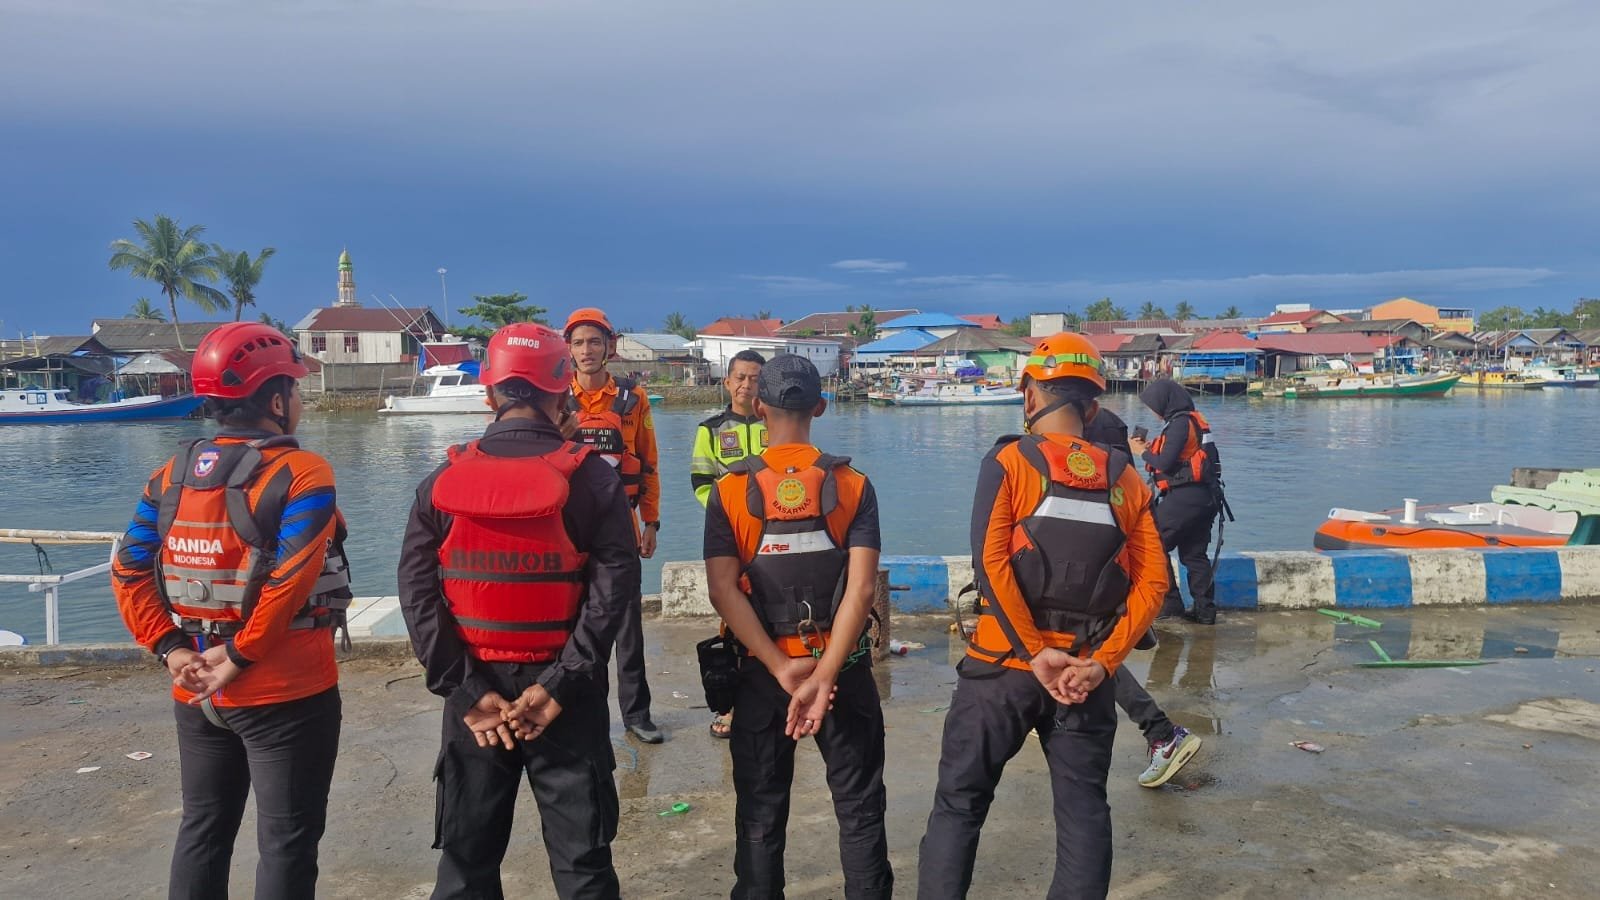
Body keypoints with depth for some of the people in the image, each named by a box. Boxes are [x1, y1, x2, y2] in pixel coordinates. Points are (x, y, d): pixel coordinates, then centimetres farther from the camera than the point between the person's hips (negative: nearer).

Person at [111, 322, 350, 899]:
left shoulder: (171, 476, 6)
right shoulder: (301, 473, -14)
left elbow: (129, 571, 1)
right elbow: (289, 582, -23)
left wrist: (170, 648, -1)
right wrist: (241, 656, -14)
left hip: (196, 692, 7)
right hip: (286, 690, -6)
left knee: (202, 829, 21)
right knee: (286, 841, 5)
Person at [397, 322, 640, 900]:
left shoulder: (443, 481, 0)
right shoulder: (591, 478, -6)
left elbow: (417, 593, -6)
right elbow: (613, 588, -14)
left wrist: (467, 691, -7)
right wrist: (558, 686, -13)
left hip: (474, 693, 2)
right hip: (564, 696, -2)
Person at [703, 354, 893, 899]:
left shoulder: (730, 490, -7)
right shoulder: (854, 486, -7)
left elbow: (723, 591, -14)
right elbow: (861, 589, -16)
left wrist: (782, 668, -15)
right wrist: (824, 676, -17)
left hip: (760, 671, 0)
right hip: (843, 665, 0)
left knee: (760, 813, 14)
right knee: (859, 808, 13)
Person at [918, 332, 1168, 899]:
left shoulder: (1009, 462, -5)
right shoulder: (1126, 479, 7)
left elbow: (991, 563, -16)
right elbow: (1152, 582, -1)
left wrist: (1034, 652, -13)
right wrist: (1102, 662, -7)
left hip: (1004, 665, -3)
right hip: (1085, 673, 3)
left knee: (959, 803, 8)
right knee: (1084, 810, 15)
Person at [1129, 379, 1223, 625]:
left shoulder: (1180, 423, -13)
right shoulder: (1194, 420, 17)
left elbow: (1166, 463, -17)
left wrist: (1143, 452, -1)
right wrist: (1151, 448, 10)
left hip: (1183, 497, -10)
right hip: (1204, 497, 10)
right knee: (1194, 554, 13)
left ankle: (1170, 604, -2)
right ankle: (1205, 610, 14)